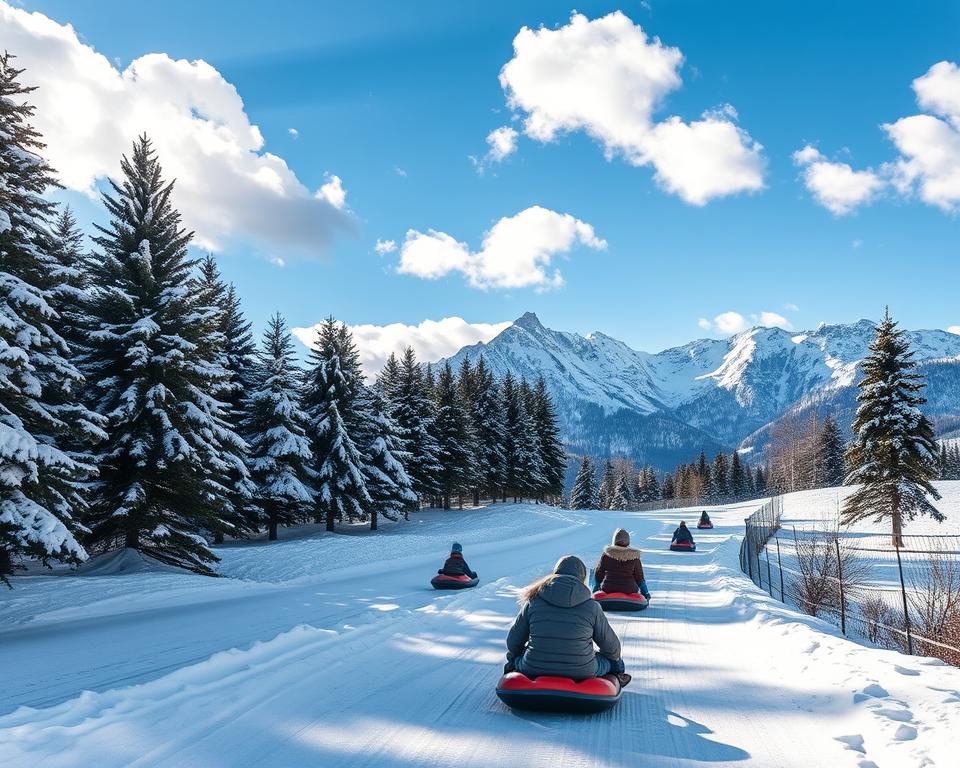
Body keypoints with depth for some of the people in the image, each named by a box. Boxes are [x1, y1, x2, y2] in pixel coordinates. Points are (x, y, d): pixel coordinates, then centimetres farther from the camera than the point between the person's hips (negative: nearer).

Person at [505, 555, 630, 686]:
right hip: (581, 673, -1)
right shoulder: (592, 606, -6)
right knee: (611, 660, 28)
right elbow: (611, 647, 4)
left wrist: (512, 658, 29)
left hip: (534, 671, 1)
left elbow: (513, 641, 5)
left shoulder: (533, 601, -3)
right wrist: (615, 660, 29)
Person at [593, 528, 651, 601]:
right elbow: (639, 578, 1)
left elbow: (598, 574, 2)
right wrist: (645, 593, 16)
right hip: (629, 590, 0)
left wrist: (596, 586, 20)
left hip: (608, 589, 0)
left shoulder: (606, 554, -5)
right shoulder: (634, 556, -6)